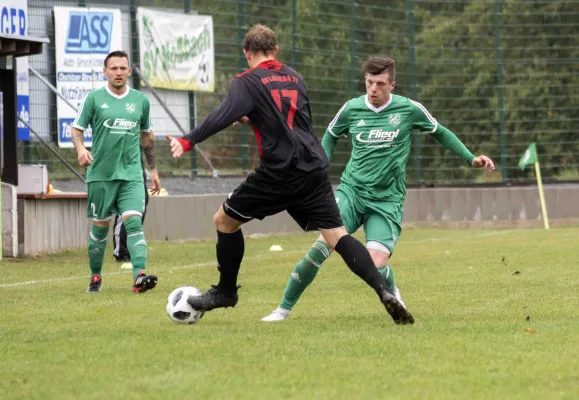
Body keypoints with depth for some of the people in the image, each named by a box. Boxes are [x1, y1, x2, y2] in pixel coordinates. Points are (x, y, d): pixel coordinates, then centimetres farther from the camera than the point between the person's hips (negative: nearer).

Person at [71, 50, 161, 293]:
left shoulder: (140, 100, 8)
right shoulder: (94, 98, 0)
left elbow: (147, 135, 19)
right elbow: (77, 129, 3)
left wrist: (153, 169, 19)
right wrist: (81, 149, -18)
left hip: (131, 175, 1)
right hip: (100, 173, -1)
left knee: (134, 222, -15)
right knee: (100, 226, 7)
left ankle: (140, 276, -26)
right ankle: (95, 277, 24)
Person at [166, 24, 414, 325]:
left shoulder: (247, 82, 0)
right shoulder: (293, 77, 19)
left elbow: (224, 115, -18)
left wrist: (188, 141, -26)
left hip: (280, 173, -5)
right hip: (315, 170, 5)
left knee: (224, 220, 14)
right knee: (336, 235, 0)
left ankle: (226, 291, 23)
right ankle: (384, 291, -19)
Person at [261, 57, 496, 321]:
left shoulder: (409, 109, -3)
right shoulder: (351, 109, 1)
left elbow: (440, 133, 13)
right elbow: (330, 136, 20)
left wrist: (470, 159, 9)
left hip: (387, 201, -1)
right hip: (351, 191, 1)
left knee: (376, 264, -19)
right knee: (324, 243, -23)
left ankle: (394, 299, 18)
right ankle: (284, 308, -13)